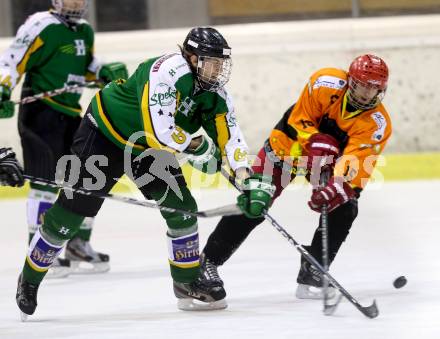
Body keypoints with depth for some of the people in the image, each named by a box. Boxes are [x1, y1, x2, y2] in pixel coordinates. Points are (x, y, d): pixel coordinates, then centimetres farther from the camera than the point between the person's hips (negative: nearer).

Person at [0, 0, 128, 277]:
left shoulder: (85, 31, 12)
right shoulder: (42, 27, -13)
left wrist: (106, 72, 5)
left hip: (70, 113, 8)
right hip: (40, 111, -8)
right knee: (46, 181, -11)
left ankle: (79, 245, 22)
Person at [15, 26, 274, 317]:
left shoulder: (215, 94, -9)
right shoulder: (166, 71, -33)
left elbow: (230, 137, -10)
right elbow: (160, 131, -39)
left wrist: (252, 181, -24)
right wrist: (197, 147, -22)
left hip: (148, 148, 7)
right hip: (104, 135, -7)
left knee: (182, 208, -6)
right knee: (69, 215, -4)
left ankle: (188, 281, 10)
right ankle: (30, 279, 13)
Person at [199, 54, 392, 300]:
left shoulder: (378, 124, -25)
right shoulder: (326, 84, -27)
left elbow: (356, 164, -34)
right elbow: (298, 120, -19)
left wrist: (339, 188, -50)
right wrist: (316, 141, -35)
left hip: (331, 160, 2)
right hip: (292, 141, -2)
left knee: (344, 209, -17)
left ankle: (312, 275, -4)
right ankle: (209, 260, 2)